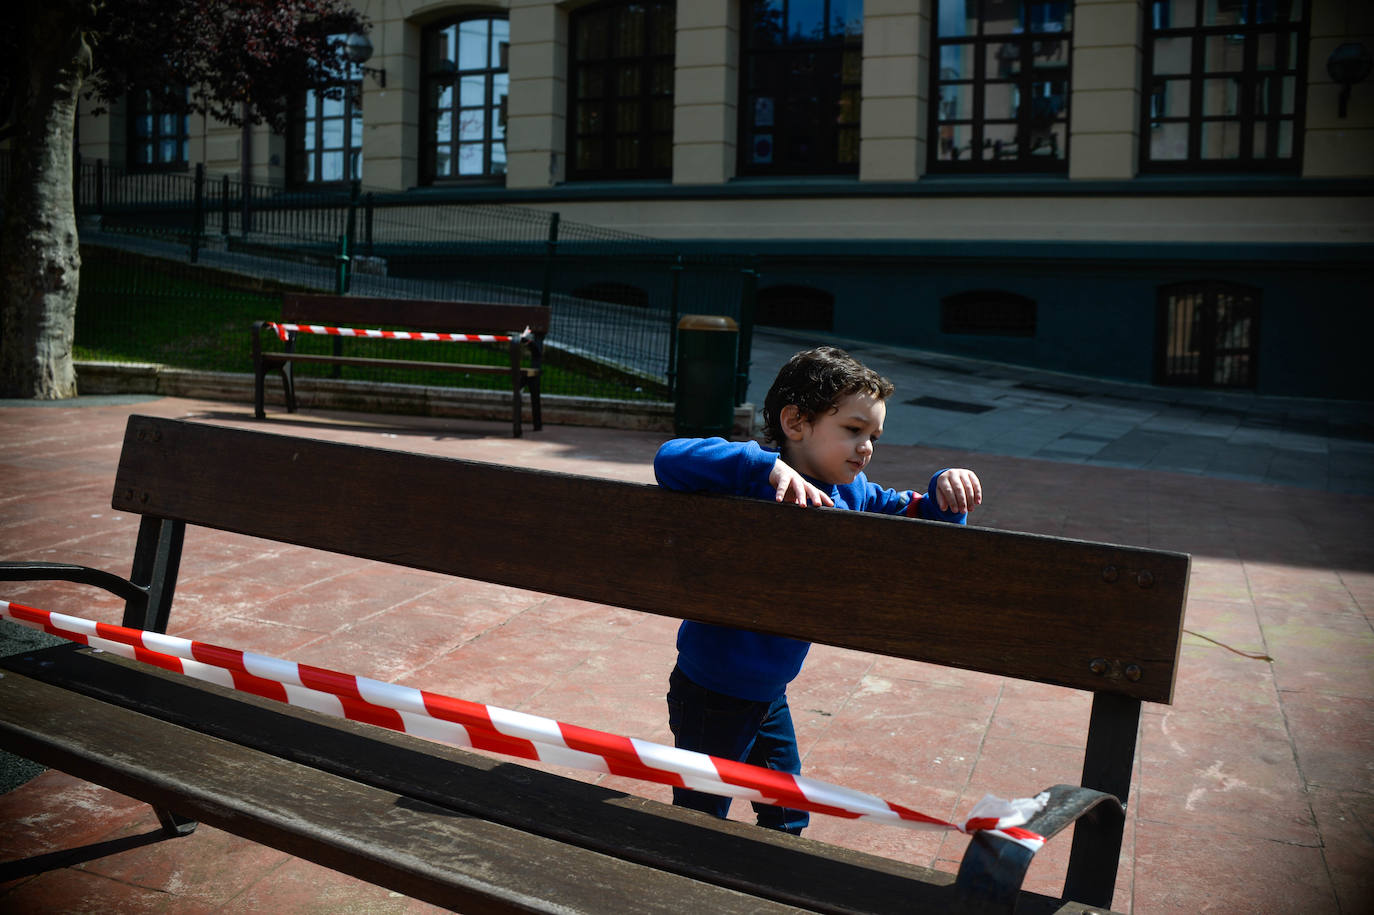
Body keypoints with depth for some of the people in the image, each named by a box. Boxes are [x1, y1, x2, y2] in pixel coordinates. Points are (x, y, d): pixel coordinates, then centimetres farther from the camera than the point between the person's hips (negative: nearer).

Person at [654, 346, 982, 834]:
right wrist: (766, 466, -46)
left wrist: (946, 493, -14)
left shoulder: (852, 495, -2)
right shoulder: (757, 486, -24)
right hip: (711, 696, -7)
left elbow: (919, 520, 8)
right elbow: (671, 460, -38)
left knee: (787, 816, 26)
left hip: (769, 694, 8)